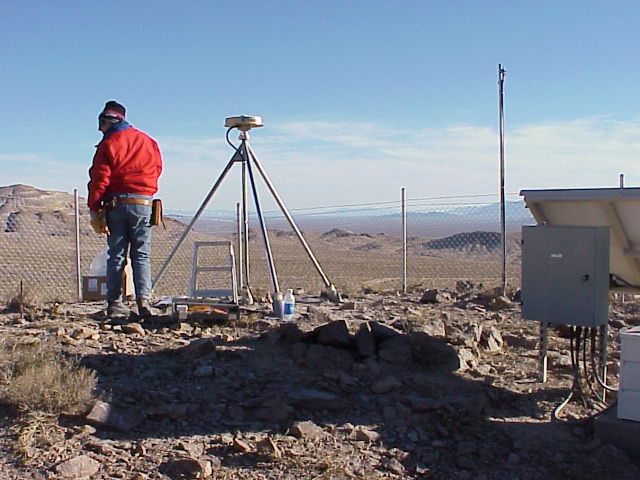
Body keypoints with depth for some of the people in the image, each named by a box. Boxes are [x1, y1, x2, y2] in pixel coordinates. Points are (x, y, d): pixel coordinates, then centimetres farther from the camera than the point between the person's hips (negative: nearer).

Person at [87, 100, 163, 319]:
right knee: (141, 255, 4)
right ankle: (143, 299, -11)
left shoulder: (108, 144, -1)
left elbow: (99, 179, -6)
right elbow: (157, 170, 15)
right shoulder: (148, 141, 10)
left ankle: (114, 303, 6)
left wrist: (94, 209, -3)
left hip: (115, 204, -2)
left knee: (116, 255, 6)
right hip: (143, 204, 2)